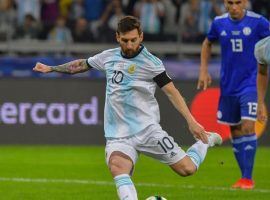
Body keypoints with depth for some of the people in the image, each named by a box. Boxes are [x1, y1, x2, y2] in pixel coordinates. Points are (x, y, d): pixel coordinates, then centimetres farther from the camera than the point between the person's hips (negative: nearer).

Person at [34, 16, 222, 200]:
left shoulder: (150, 62, -6)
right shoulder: (109, 57, 8)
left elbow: (171, 91, -7)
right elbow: (82, 64, 26)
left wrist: (192, 122, -15)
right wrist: (51, 68, 32)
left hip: (147, 129, -3)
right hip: (118, 135, 3)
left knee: (187, 168, -8)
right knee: (118, 168, -30)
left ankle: (205, 141, 24)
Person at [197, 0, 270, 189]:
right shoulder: (219, 23, 1)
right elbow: (207, 43, 19)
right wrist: (203, 71, 11)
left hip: (251, 83, -4)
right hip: (228, 86, 4)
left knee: (248, 126, -16)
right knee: (235, 130, 8)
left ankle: (247, 178, -11)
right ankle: (245, 176, 18)